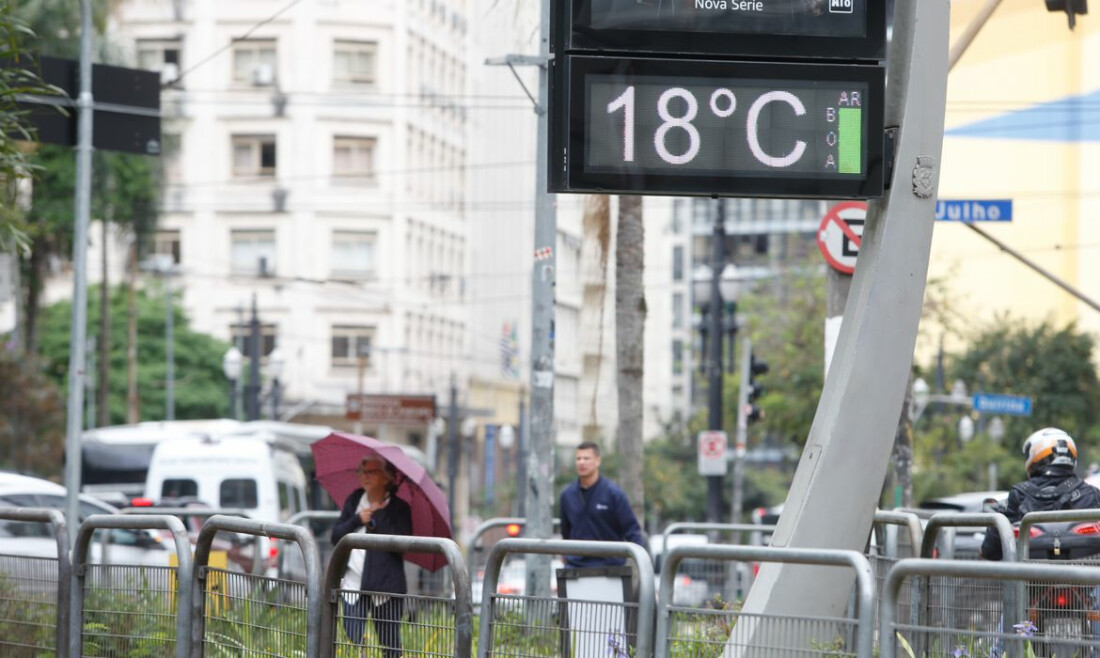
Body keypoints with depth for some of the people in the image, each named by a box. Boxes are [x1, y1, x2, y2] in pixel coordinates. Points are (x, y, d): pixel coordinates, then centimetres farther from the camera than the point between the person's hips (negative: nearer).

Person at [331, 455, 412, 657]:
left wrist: (373, 523, -14)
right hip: (354, 584, 3)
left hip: (386, 586, -3)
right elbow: (335, 536, 5)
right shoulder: (353, 501, 11)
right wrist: (357, 520, -10)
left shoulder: (399, 508, -1)